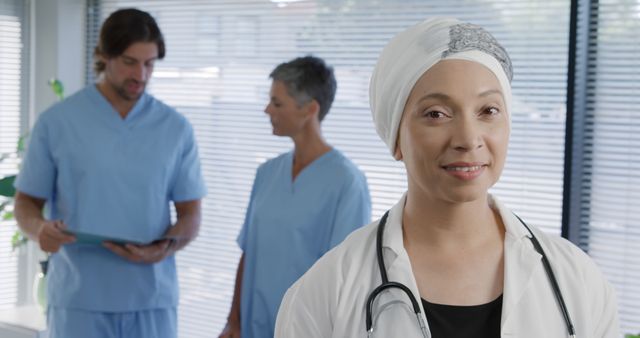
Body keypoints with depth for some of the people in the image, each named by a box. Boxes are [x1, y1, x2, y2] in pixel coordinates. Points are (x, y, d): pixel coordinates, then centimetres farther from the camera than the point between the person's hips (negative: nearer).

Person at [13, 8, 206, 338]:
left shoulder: (176, 128, 5)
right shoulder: (56, 122, 0)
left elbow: (190, 213, 8)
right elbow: (26, 202, 5)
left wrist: (166, 247, -14)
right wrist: (39, 229, -18)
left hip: (151, 299, 2)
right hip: (79, 299, -2)